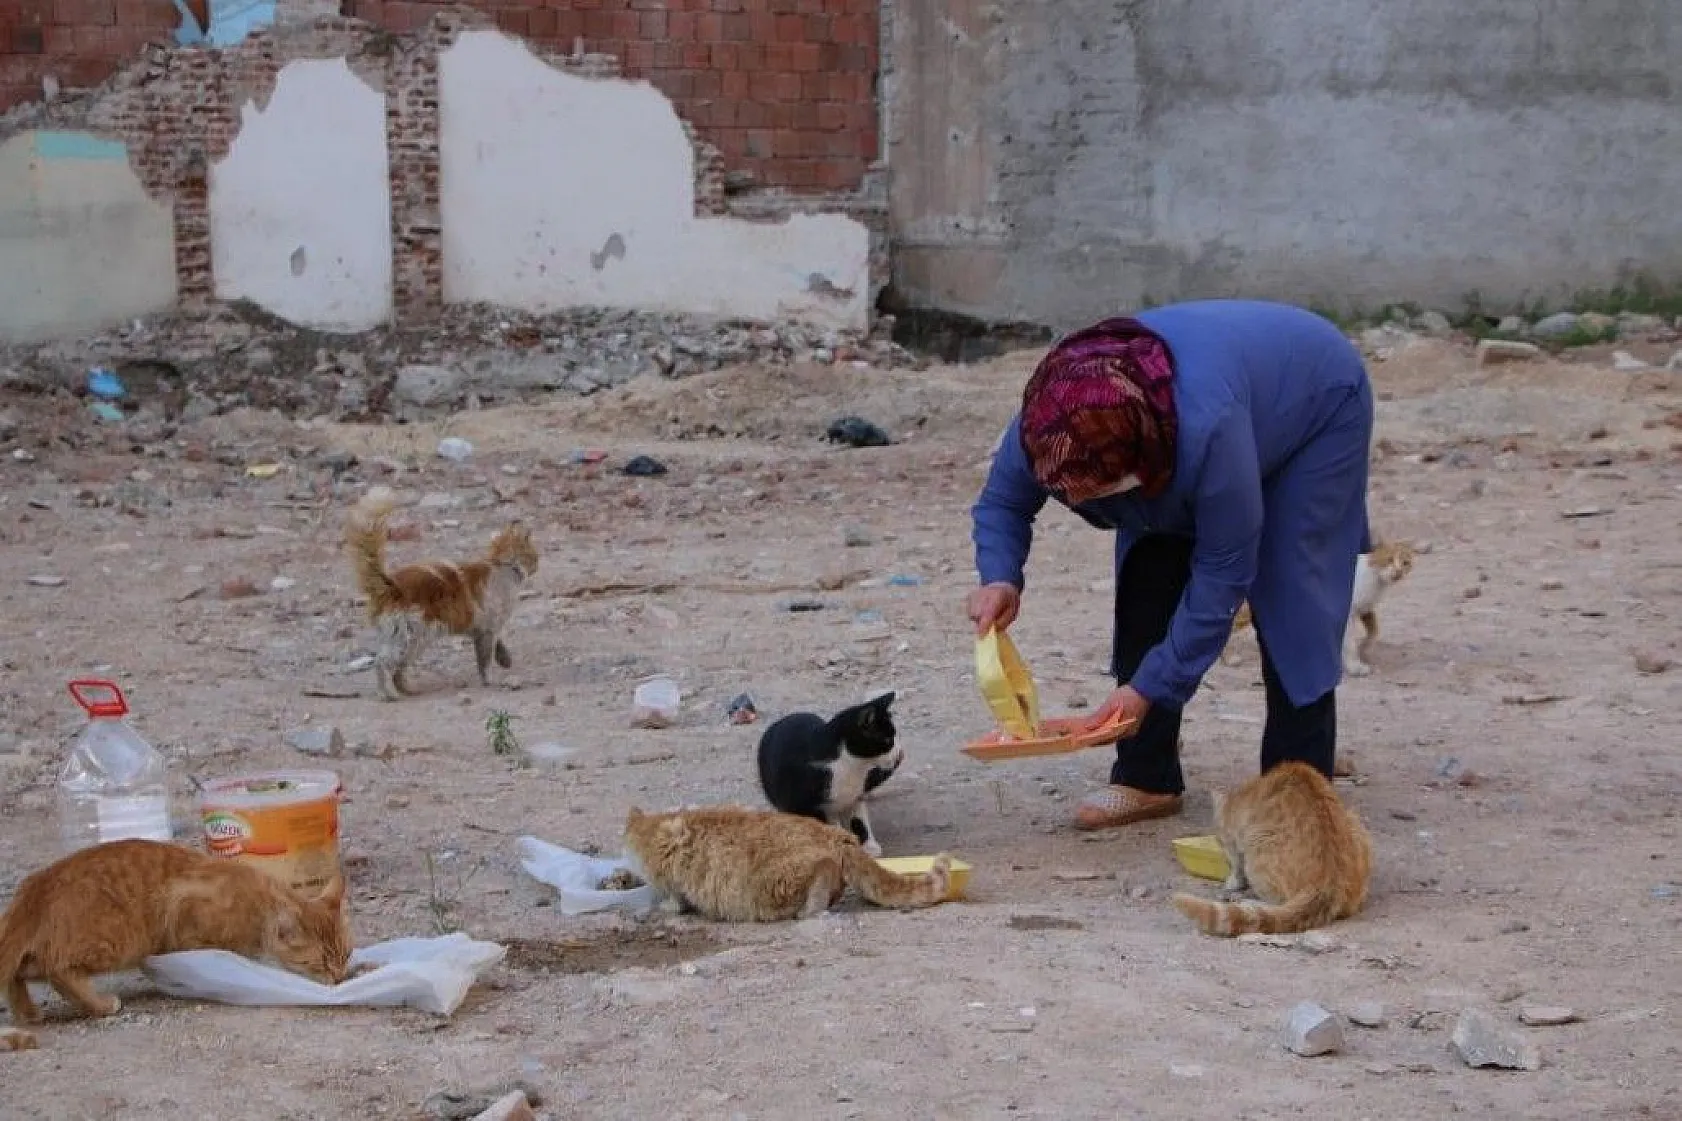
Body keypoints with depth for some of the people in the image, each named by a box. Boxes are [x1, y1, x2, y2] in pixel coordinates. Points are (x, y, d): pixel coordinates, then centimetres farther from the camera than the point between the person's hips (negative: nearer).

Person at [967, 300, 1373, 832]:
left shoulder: (1208, 428, -46)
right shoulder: (1045, 419, -31)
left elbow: (1223, 572, -35)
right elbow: (1003, 500, -12)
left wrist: (1150, 687, -33)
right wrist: (999, 578, -33)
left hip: (1319, 403, -6)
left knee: (1286, 591, -19)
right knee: (1147, 576, -8)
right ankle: (1146, 778, 0)